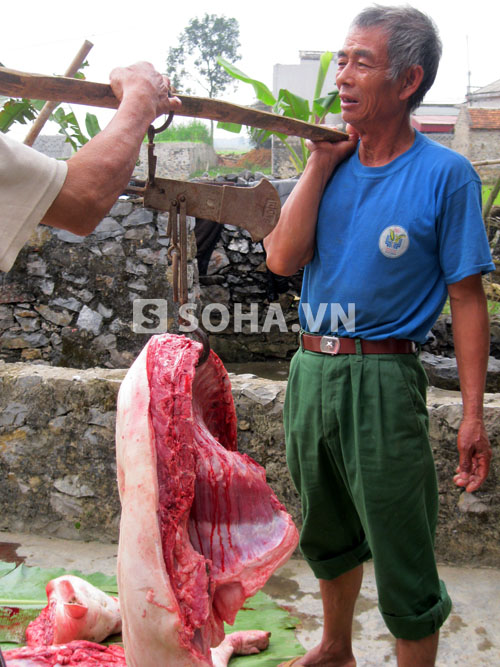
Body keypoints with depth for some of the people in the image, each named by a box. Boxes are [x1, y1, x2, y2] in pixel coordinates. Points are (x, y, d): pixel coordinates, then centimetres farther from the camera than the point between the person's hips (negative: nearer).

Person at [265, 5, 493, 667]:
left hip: (382, 380, -6)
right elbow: (283, 258, -5)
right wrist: (320, 162, -7)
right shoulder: (332, 161, 6)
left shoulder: (445, 174, -8)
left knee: (402, 567, 5)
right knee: (329, 534, 24)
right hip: (310, 370, 6)